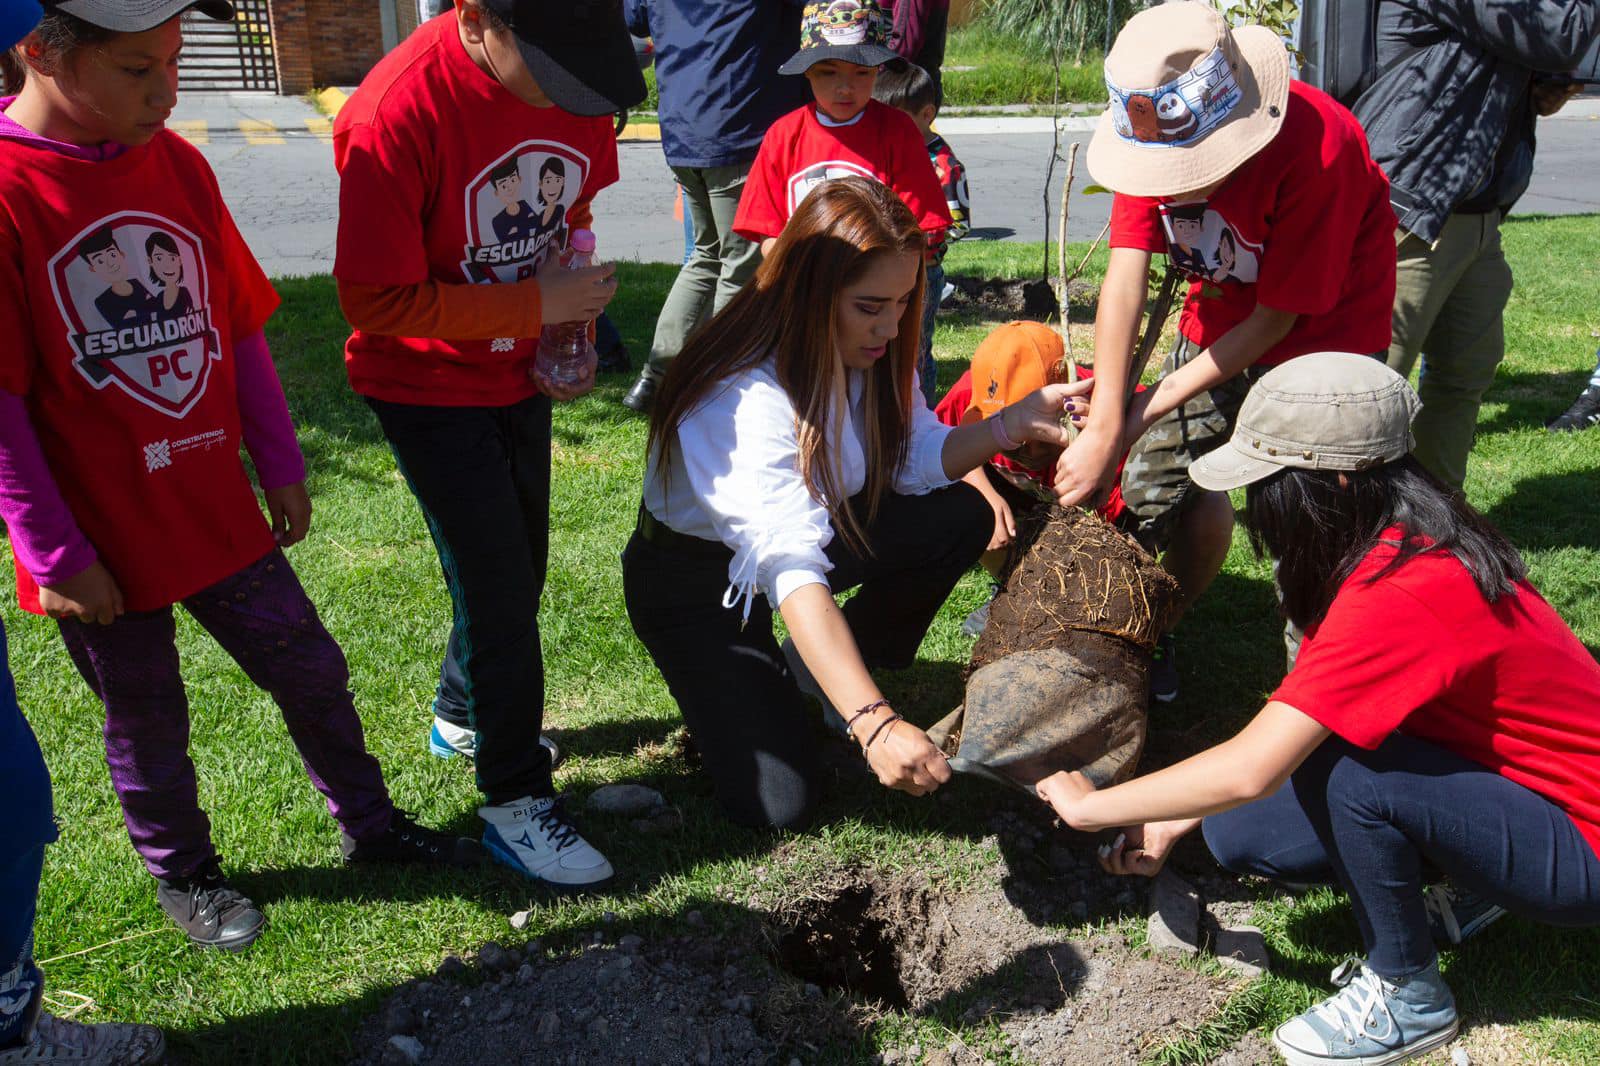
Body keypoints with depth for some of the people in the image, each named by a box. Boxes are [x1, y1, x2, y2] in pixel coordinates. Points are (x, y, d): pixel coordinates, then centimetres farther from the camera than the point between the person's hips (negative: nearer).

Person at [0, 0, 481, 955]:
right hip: (99, 541, -5)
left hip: (216, 509, 5)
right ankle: (184, 875, 38)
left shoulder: (178, 164, 1)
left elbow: (240, 329, 9)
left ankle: (370, 824, 35)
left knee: (309, 667, 14)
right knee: (147, 722, 14)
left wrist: (280, 465, 12)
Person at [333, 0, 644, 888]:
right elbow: (377, 300, -24)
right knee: (496, 583, -5)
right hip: (426, 382, -6)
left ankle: (463, 716, 42)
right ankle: (516, 804, 10)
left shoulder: (576, 84, -10)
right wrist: (537, 306, -27)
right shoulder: (396, 114, -29)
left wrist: (574, 332, -5)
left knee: (520, 564, 17)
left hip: (520, 373, 6)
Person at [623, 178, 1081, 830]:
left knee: (960, 517, -13)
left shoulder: (868, 351, -12)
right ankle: (726, 682, 14)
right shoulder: (745, 399, -36)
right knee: (776, 803, -17)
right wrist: (874, 724, -56)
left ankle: (839, 667, 7)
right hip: (693, 576, -7)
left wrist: (1012, 424, -18)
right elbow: (792, 572, -46)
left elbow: (916, 460, 0)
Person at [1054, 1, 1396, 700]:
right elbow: (1124, 281, -20)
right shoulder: (1154, 134, -17)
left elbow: (1276, 318, -24)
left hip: (1324, 327, -5)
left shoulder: (1315, 149, -33)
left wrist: (1146, 413, -22)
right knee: (1152, 489, 1)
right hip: (1218, 321, 5)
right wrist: (1104, 428, -29)